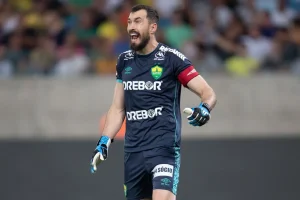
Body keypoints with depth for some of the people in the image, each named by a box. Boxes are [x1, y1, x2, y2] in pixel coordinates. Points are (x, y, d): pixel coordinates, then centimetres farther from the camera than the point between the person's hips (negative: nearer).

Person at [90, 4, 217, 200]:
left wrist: (204, 109, -28)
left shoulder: (171, 58, -5)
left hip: (164, 146, -6)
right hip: (133, 150, 6)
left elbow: (208, 92, -6)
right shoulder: (125, 61, 12)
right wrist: (104, 142, 10)